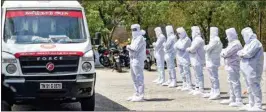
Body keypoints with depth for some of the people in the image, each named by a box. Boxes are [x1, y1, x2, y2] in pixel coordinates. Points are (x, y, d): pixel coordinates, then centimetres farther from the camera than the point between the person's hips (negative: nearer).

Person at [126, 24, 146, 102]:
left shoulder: (140, 38, -11)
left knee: (139, 78, -11)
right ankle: (137, 94, 24)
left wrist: (129, 47, -3)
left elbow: (135, 48, -21)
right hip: (133, 59, 10)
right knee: (134, 78, 15)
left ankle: (141, 95, -11)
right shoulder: (134, 38, 21)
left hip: (138, 60, -10)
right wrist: (129, 48, -3)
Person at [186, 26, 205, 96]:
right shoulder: (195, 39, 17)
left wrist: (188, 49, -3)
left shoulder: (198, 40, -17)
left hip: (198, 61, -11)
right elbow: (192, 49, 19)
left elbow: (193, 49, -21)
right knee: (197, 75, 15)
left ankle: (201, 90, -6)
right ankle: (197, 89, 22)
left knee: (199, 75, -8)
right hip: (195, 60, 11)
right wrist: (189, 49, -1)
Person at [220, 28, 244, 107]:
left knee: (235, 83, -9)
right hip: (231, 66, 11)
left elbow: (226, 53, -21)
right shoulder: (232, 43, 18)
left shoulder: (235, 44, -18)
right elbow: (226, 51, 16)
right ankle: (232, 99, 28)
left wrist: (222, 53, -2)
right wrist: (224, 52, -4)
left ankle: (239, 101, -8)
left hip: (233, 67, -11)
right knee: (231, 82, 18)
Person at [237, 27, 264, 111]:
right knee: (250, 86, 15)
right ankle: (251, 104, 23)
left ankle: (258, 106, -7)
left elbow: (249, 53, -21)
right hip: (248, 69, 10)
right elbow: (245, 52, 14)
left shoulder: (255, 43, -13)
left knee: (254, 86, -9)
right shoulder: (249, 43, 17)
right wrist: (242, 53, -7)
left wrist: (241, 53, -5)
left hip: (253, 69, -10)